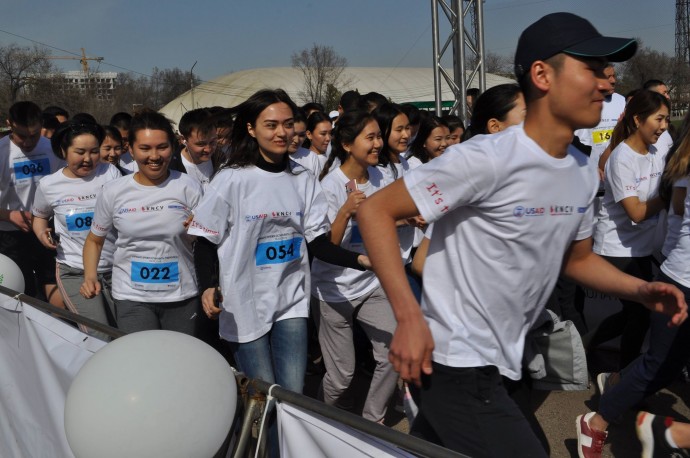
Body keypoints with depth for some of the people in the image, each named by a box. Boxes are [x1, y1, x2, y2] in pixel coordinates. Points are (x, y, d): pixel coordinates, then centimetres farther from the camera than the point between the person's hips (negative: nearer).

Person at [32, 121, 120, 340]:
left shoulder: (109, 172, -3)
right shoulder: (48, 185, -1)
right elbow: (39, 216, 17)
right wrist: (42, 234, -3)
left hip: (115, 267, 2)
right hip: (75, 272, -2)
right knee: (100, 340, -15)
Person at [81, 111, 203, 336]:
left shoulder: (188, 187, -6)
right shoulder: (113, 191, -2)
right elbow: (94, 240, 11)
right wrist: (90, 276, -5)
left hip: (182, 296, 0)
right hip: (131, 297, 0)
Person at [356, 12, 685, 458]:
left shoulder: (584, 174, 4)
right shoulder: (486, 159, -22)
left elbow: (577, 258, 18)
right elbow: (376, 211, -20)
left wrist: (640, 289, 0)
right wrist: (409, 317, -27)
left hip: (500, 361, 8)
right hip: (457, 362, -8)